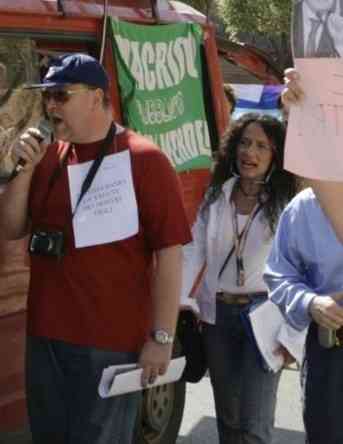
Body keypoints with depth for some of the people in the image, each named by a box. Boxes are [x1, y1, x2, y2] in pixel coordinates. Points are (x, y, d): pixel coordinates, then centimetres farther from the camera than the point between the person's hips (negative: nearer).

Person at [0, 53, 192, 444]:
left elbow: (170, 253, -13)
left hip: (112, 342, -6)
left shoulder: (143, 160, -11)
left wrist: (161, 337, -15)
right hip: (45, 337, 6)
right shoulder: (48, 158, 8)